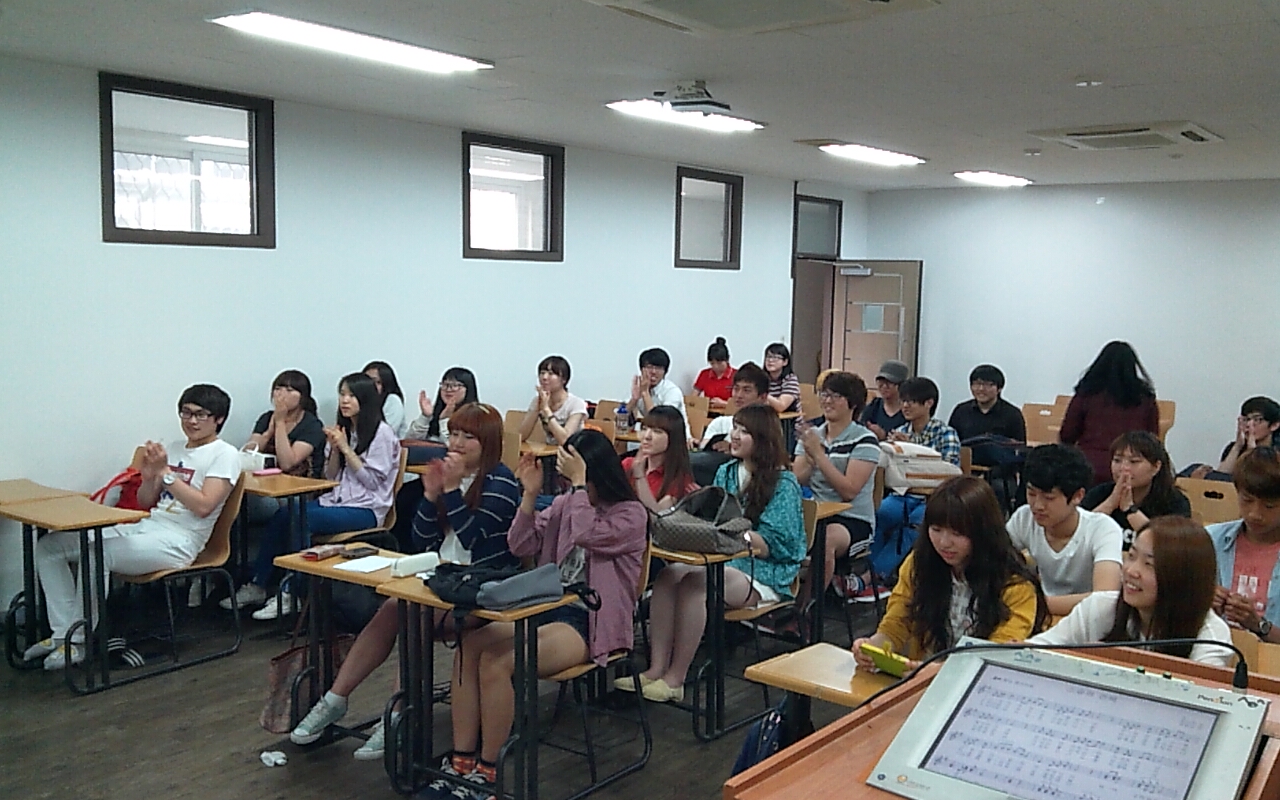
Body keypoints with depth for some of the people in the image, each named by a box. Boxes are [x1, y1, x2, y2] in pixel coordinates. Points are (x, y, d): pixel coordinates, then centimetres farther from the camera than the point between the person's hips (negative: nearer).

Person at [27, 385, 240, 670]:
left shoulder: (225, 455, -4)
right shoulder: (173, 449, 19)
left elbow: (203, 506, -17)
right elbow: (145, 503, 19)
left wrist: (165, 473, -14)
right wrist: (149, 477, -2)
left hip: (176, 541, -9)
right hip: (144, 528, 9)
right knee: (48, 546, -1)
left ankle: (77, 641, -14)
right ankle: (62, 634, -2)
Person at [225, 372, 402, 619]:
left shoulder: (381, 433, -6)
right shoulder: (342, 430, 17)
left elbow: (373, 481, -11)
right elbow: (331, 478, 14)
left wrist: (346, 449, -13)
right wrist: (335, 449, -3)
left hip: (366, 509, -7)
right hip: (336, 499, 7)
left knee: (302, 518, -28)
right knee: (282, 515, -16)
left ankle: (291, 594, -22)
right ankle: (257, 585, -9)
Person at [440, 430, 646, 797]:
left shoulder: (631, 514, -5)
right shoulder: (565, 504, 13)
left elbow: (586, 536, -23)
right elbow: (520, 547, 9)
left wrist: (579, 483, -18)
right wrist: (530, 494, -2)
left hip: (590, 622, -7)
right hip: (548, 607, 7)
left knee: (497, 663, -27)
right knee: (468, 648, -18)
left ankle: (486, 771, -13)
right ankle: (460, 762, -15)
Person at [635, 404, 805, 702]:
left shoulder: (783, 484, -3)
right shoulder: (725, 473, 16)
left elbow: (772, 545, -11)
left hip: (763, 574, -6)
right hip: (720, 561, 6)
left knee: (695, 583, -32)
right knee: (668, 575, -25)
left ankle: (675, 679, -25)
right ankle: (656, 669, -27)